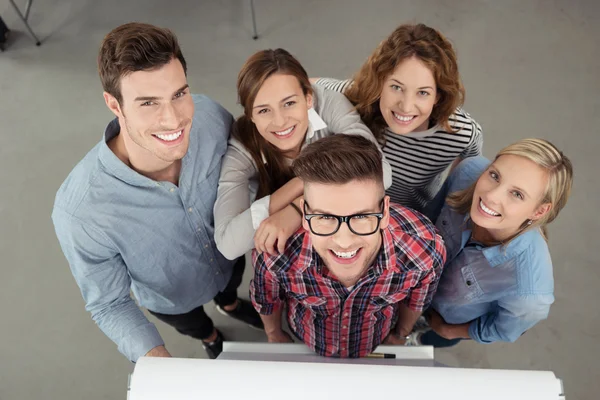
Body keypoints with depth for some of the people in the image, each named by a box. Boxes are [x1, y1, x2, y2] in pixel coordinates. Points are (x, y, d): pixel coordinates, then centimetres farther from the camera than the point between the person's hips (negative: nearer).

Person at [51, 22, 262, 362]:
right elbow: (110, 306, -26)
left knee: (229, 290, 38)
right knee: (195, 328, 35)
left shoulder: (211, 116, -34)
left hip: (231, 257, 2)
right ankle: (210, 339, 71)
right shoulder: (79, 211, -43)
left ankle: (230, 305, 75)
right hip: (172, 300, -2)